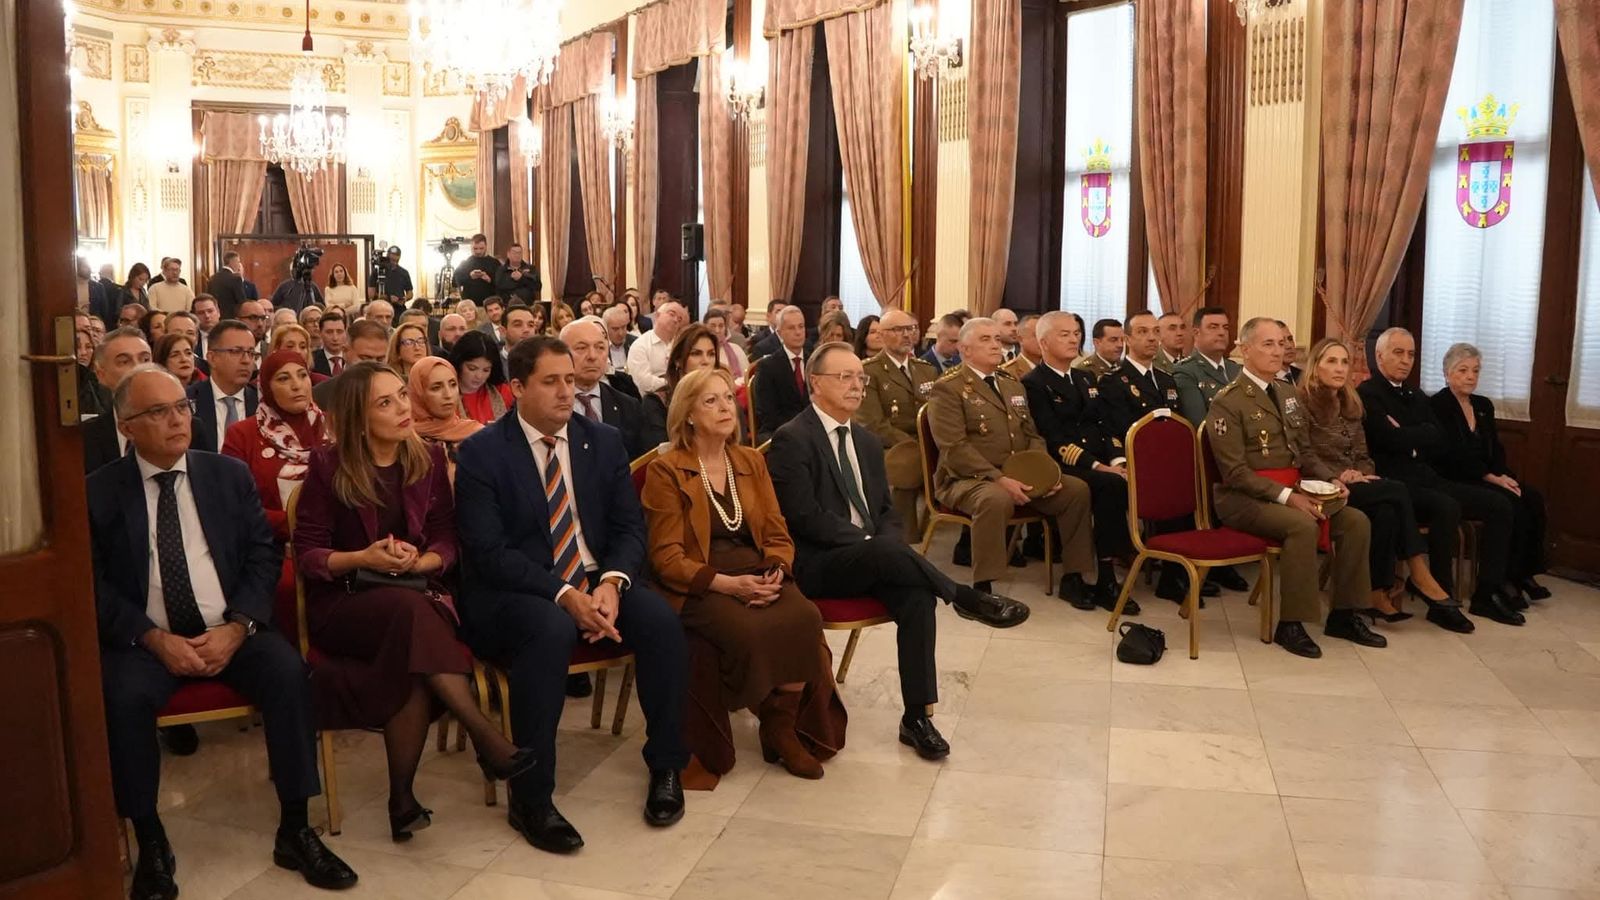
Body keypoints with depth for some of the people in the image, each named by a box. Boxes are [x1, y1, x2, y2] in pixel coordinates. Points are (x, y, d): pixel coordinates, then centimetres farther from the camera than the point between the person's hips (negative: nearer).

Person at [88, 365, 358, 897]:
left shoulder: (230, 475, 7)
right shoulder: (99, 492, 2)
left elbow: (264, 556, 3)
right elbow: (95, 585, -2)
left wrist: (236, 628, -12)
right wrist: (155, 639, -16)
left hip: (230, 632, 1)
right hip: (147, 641, -1)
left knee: (288, 671, -26)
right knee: (122, 696, -32)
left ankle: (295, 831, -14)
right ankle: (150, 845, -12)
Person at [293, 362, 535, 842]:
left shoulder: (429, 459, 8)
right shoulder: (327, 466, -2)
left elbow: (447, 541, 7)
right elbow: (307, 554, -3)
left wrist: (418, 562, -16)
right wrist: (363, 558, -21)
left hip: (419, 595, 2)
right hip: (343, 603, -2)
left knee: (415, 665, -35)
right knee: (409, 608, -38)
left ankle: (403, 797, -26)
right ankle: (487, 739, -38)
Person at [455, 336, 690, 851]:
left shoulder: (604, 442, 8)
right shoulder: (482, 452, -6)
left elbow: (629, 528, 5)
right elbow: (487, 552, -14)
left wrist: (611, 583, -16)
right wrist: (564, 596, -25)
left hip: (598, 583, 4)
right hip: (512, 593, -4)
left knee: (662, 619, -24)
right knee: (552, 629, -37)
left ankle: (667, 768, -3)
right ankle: (531, 799, -23)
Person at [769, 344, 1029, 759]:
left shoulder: (868, 442, 16)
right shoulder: (792, 439, -7)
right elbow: (804, 516, -15)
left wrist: (888, 548, -6)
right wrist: (870, 543, -19)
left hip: (870, 558, 6)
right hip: (816, 566, -6)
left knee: (917, 595, -24)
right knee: (887, 551, -36)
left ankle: (917, 717, -18)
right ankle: (965, 599, -17)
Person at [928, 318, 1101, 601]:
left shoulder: (1014, 386, 21)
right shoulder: (947, 389, -4)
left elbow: (1032, 436, 19)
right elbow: (954, 448, -15)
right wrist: (998, 478, -25)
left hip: (1020, 476, 7)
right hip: (968, 479, -7)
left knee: (1077, 489, -12)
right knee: (995, 499, -39)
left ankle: (1072, 579, -3)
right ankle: (982, 589, -29)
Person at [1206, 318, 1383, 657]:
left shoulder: (1288, 394, 15)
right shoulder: (1228, 401, -10)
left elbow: (1305, 452, 19)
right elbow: (1236, 472, -16)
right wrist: (1286, 496, -24)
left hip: (1293, 490, 8)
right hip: (1245, 498, -8)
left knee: (1356, 520, -10)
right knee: (1303, 524, -32)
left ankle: (1343, 615, 3)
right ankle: (1290, 625, -21)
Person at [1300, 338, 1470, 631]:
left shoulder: (1350, 404, 18)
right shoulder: (1302, 401, -5)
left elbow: (1363, 455, 16)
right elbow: (1306, 457, -11)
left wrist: (1361, 474, -6)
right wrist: (1337, 478, -22)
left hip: (1354, 484, 6)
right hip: (1325, 487, -6)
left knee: (1387, 511, -27)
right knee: (1397, 492, -25)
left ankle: (1379, 594, -26)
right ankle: (1420, 576, -17)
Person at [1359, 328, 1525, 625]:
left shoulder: (1417, 397, 22)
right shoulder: (1367, 394, -4)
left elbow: (1441, 446, 13)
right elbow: (1392, 439, -18)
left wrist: (1410, 440, -5)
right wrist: (1425, 435, -2)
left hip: (1428, 478, 9)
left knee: (1500, 504, -5)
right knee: (1447, 508, -34)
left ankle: (1486, 594, -2)